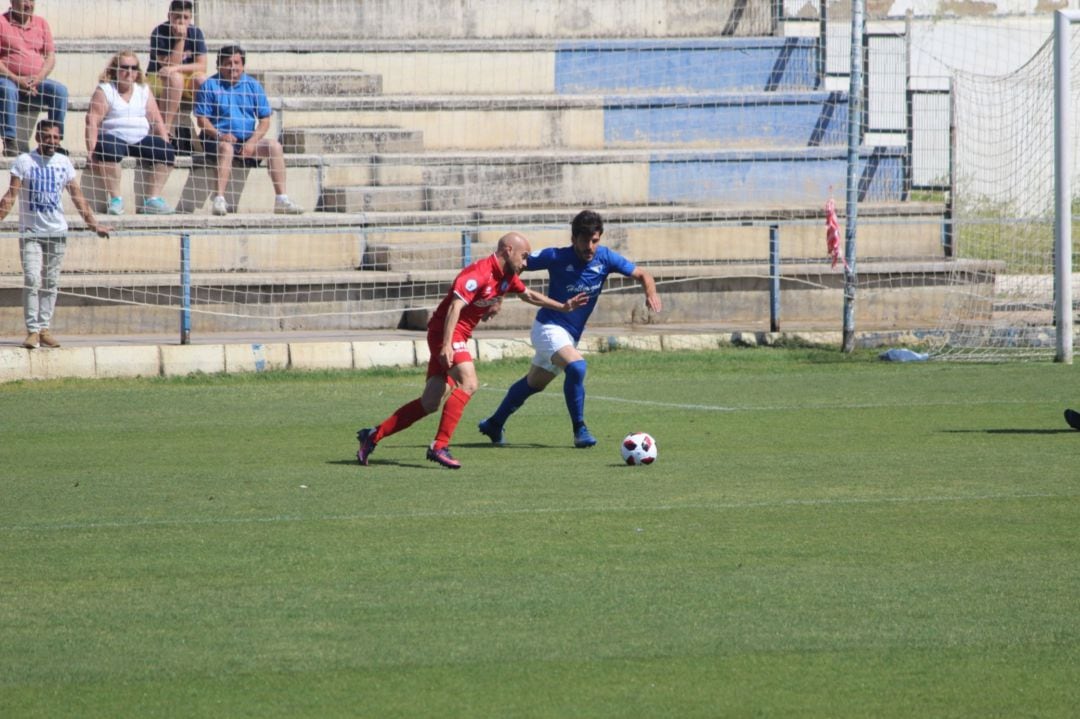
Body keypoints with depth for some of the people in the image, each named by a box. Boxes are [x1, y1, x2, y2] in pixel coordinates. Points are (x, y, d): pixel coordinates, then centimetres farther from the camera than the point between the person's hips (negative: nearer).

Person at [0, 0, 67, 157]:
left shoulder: (41, 24, 14)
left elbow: (51, 56, 9)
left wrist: (38, 78, -10)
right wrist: (16, 79, -18)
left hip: (36, 83, 4)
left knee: (60, 91, -23)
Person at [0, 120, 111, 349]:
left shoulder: (63, 162, 8)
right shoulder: (24, 161, -3)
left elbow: (77, 196, 13)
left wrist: (93, 224, 9)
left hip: (57, 232, 4)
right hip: (30, 232, -4)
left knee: (50, 283, 5)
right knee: (32, 280, -12)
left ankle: (44, 328, 11)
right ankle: (32, 330, -11)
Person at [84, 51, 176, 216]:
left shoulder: (144, 91, 16)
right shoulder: (104, 91, 1)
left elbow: (156, 121, 14)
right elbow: (93, 120, -9)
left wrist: (166, 146, 3)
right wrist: (91, 151, -21)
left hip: (140, 140, 5)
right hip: (113, 138, -5)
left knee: (167, 152, -17)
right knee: (110, 150, -39)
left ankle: (153, 198, -14)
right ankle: (116, 199, -33)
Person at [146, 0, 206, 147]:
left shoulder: (195, 33, -5)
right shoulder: (159, 33, -15)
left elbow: (202, 67, -12)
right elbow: (172, 64, -21)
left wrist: (177, 68, -26)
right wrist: (180, 39, -27)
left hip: (186, 82, 3)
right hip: (157, 79, -3)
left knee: (202, 80, -28)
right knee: (175, 78, -36)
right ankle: (167, 130, -37)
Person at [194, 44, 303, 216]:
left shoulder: (253, 85, 12)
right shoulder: (210, 86, 4)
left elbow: (264, 120, 9)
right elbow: (202, 119, -1)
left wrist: (252, 141, -8)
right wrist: (219, 134, -19)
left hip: (248, 140, 3)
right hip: (217, 140, -3)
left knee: (274, 146, -20)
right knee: (226, 147, -37)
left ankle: (281, 200, -23)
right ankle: (219, 200, -45)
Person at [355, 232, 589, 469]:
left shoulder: (507, 277, 9)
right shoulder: (479, 274, -20)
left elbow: (529, 295, 27)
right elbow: (455, 307, -27)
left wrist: (563, 306, 26)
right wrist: (447, 345, -34)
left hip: (458, 336, 9)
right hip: (446, 332, -9)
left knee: (430, 403, 7)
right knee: (467, 383, -26)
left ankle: (373, 435, 15)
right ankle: (439, 446, -26)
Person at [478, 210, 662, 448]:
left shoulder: (605, 258, -9)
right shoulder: (556, 258, -19)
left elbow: (641, 274, -4)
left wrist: (651, 292, -26)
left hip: (571, 335, 6)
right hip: (549, 328, -6)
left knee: (534, 383, 19)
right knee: (576, 366, -31)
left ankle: (494, 424, 38)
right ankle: (580, 430, -20)